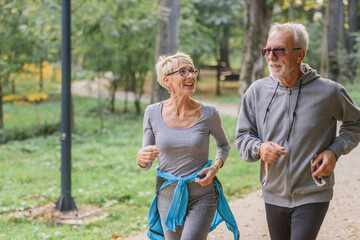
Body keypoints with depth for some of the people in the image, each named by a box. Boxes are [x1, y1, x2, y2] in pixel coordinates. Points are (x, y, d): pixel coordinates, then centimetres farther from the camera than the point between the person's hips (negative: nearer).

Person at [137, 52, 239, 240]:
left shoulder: (208, 114, -7)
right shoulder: (153, 113, -4)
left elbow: (224, 145, 13)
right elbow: (145, 164, 4)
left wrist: (215, 167, -6)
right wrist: (141, 158, -20)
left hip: (202, 194, -2)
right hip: (168, 194, 2)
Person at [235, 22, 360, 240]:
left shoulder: (328, 91, -10)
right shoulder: (257, 91, -3)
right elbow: (243, 137, 3)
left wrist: (335, 151, -8)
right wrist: (259, 148, -19)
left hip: (312, 197, -4)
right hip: (274, 195, 4)